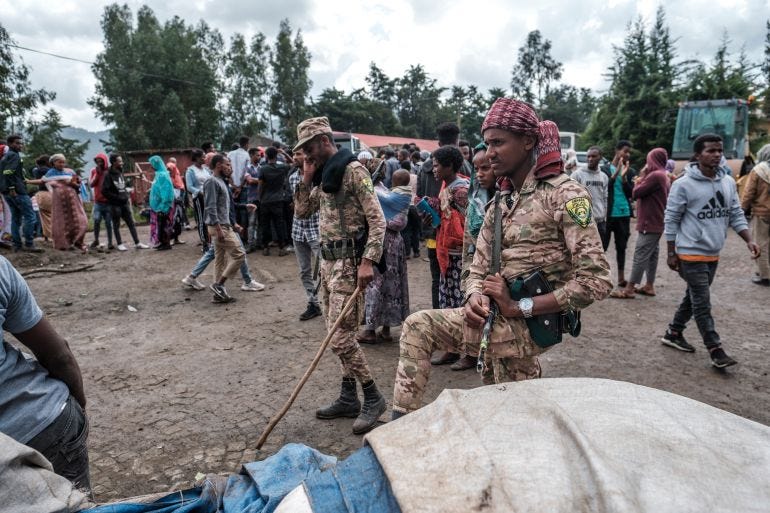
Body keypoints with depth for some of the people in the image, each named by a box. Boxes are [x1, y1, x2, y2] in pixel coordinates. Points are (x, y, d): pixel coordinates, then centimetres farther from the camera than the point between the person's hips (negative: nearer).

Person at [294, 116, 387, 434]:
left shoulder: (353, 170, -11)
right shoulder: (323, 176, 15)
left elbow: (377, 219, -17)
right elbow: (301, 212, 18)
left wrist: (368, 261, -24)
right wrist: (306, 178, 6)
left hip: (348, 262, -9)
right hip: (327, 260, 9)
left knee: (341, 335, -9)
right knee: (336, 332, 13)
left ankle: (373, 398, 9)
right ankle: (348, 398, 25)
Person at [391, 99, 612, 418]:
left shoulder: (565, 194, -11)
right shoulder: (501, 202, 12)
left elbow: (597, 280, -18)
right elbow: (478, 269, 12)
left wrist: (518, 307, -20)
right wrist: (475, 297, -13)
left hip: (530, 323, -7)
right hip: (511, 325, 7)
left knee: (418, 327, -13)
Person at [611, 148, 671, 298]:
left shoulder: (655, 175, -17)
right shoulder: (664, 176, 16)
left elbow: (636, 193, -15)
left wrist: (640, 179, 1)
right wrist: (643, 178, 4)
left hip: (649, 223, -10)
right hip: (656, 223, 10)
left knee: (640, 256, -8)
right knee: (651, 255, 13)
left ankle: (629, 288, -6)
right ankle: (649, 286, 19)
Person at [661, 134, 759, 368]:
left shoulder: (728, 182, 6)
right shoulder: (683, 184, -13)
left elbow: (736, 215, 10)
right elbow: (671, 220, -10)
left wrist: (749, 240, -3)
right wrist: (671, 253, -9)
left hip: (713, 254, 7)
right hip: (691, 254, -7)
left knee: (693, 298, 16)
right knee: (702, 304, -3)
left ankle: (673, 333, 30)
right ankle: (716, 351, 4)